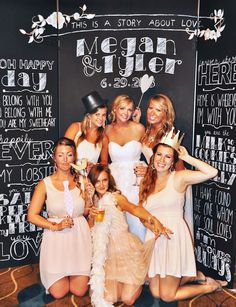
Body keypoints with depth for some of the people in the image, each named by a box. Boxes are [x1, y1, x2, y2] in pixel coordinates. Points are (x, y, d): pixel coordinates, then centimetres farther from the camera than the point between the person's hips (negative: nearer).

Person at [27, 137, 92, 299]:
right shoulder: (45, 184, -6)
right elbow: (32, 216, -5)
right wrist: (56, 226, -16)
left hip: (79, 236, 2)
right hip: (56, 238, -1)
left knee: (79, 291, 2)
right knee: (59, 293, 0)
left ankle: (76, 272, 33)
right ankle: (53, 273, 31)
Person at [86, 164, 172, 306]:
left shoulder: (116, 197, -7)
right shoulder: (93, 200, 7)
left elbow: (134, 208, -28)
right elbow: (89, 229, 7)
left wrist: (153, 219, -49)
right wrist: (91, 215, -16)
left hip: (127, 250, -4)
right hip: (110, 254, 4)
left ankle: (140, 280, 24)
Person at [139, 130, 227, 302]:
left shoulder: (179, 177, -6)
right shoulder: (147, 181, 10)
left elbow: (212, 172, -20)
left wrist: (187, 157, -9)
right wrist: (140, 177, 4)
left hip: (174, 237, -6)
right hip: (153, 238, 6)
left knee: (167, 296, 0)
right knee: (156, 293, 8)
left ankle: (211, 286, 24)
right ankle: (195, 276, 31)